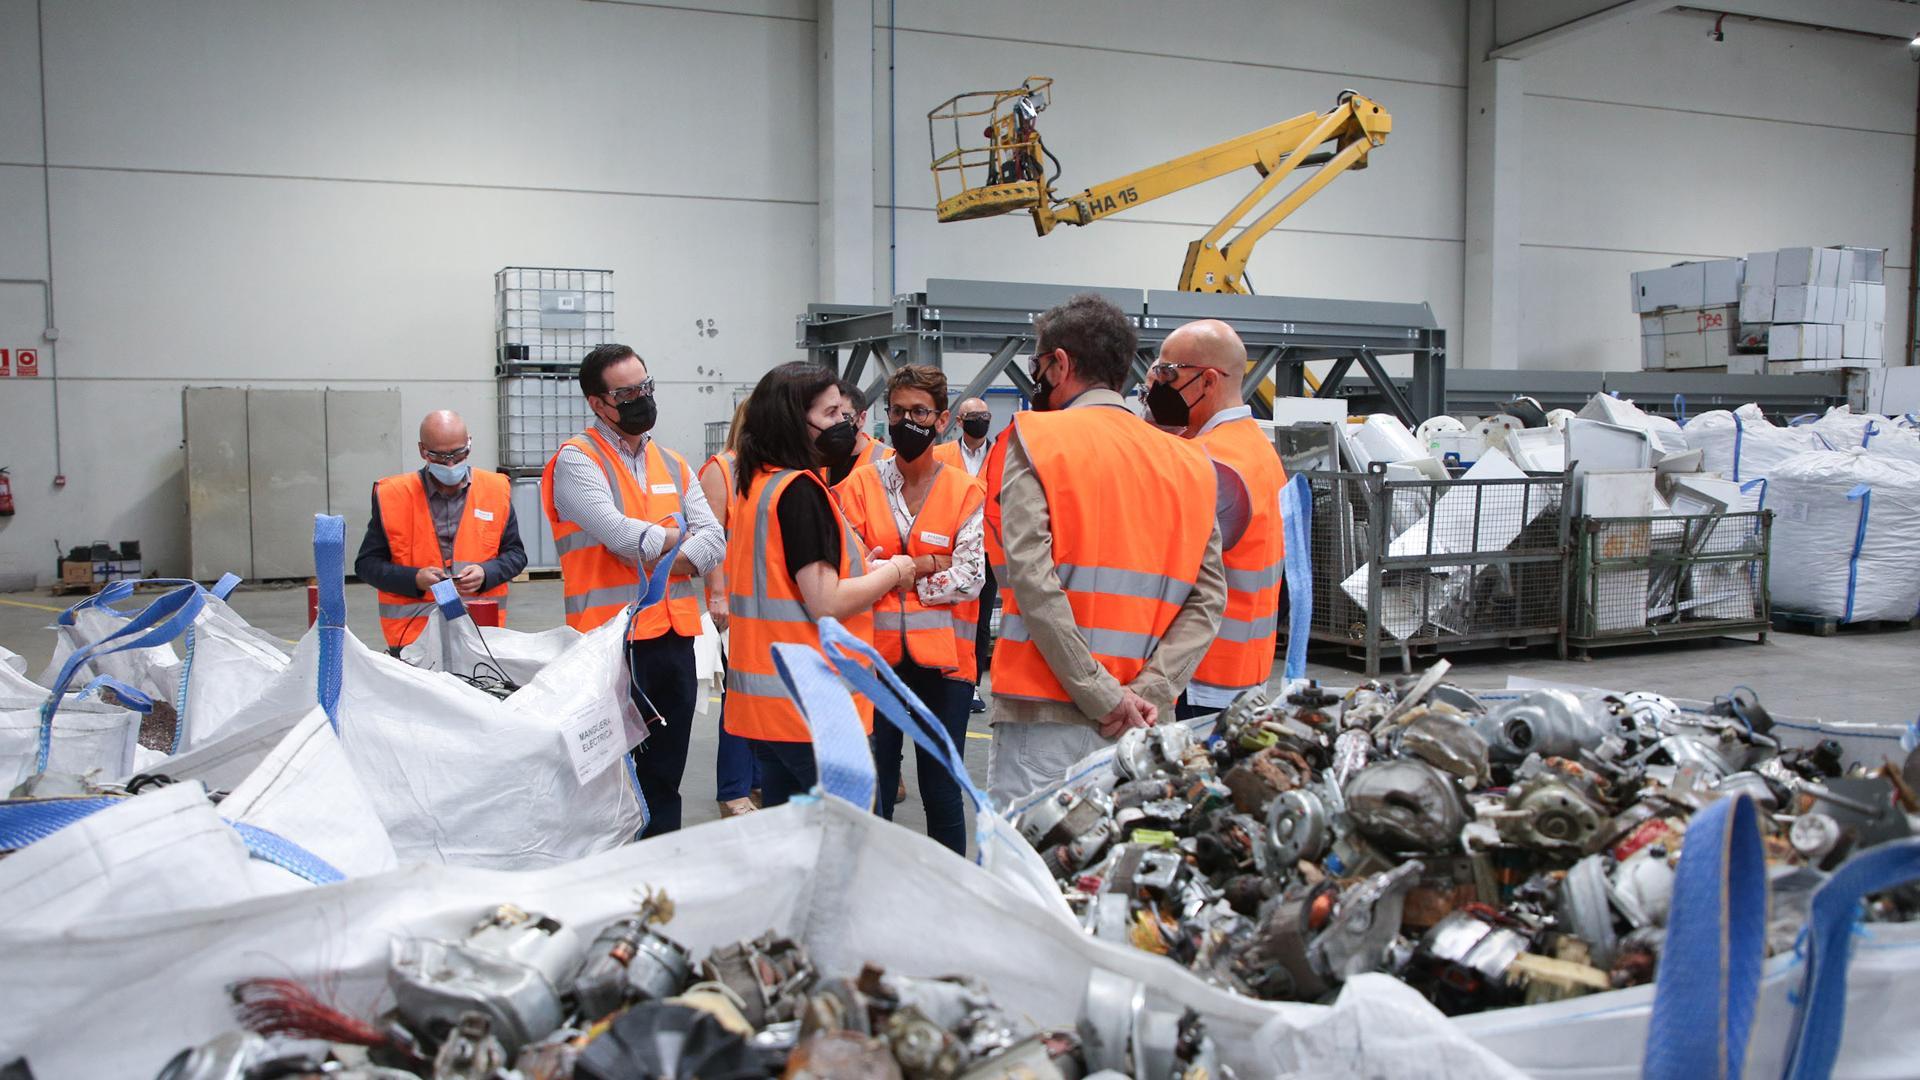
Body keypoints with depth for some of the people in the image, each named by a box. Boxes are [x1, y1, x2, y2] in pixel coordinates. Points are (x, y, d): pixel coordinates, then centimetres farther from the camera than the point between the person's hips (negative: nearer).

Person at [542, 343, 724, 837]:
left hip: (675, 636, 6)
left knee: (664, 778, 14)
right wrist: (679, 538, -1)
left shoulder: (673, 465, 15)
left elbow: (714, 540, 5)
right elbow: (618, 533, -18)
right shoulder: (577, 460, -4)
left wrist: (657, 558, -13)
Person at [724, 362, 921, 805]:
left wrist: (861, 568, 12)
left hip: (765, 699, 9)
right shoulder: (800, 489, -16)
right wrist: (892, 573, -6)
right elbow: (826, 604, -21)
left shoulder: (758, 485, 12)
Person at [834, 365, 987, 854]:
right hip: (875, 653, 1)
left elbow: (969, 579, -7)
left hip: (942, 655, -1)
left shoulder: (967, 492, 2)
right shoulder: (860, 484, 5)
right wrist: (930, 564, -12)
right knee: (873, 793, 8)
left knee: (941, 792, 7)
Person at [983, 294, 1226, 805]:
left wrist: (1103, 696, -13)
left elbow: (1030, 577, -14)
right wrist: (1150, 691, -5)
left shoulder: (1033, 441, -2)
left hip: (1045, 713, -5)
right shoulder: (1188, 463, 12)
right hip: (1144, 725, 5)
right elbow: (1208, 596, 2)